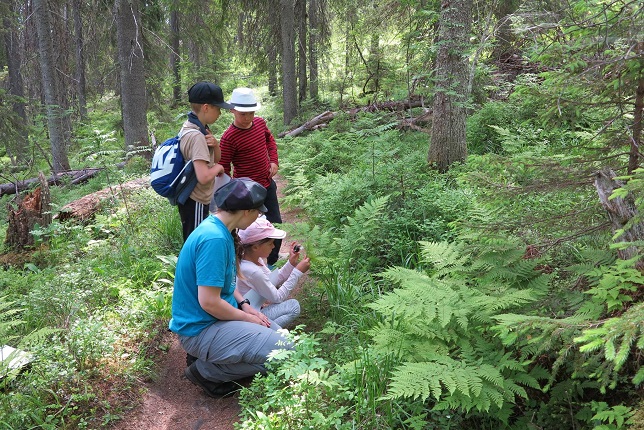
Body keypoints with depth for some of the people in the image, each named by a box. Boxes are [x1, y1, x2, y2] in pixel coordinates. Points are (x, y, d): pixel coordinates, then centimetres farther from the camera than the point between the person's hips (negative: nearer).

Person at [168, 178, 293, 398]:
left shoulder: (218, 227, 4)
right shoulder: (214, 239, -27)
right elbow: (209, 302, -27)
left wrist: (244, 305, 4)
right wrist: (247, 318, -13)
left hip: (218, 315, 10)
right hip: (200, 329, -10)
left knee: (278, 335, 14)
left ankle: (209, 366, 13)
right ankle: (207, 371, -3)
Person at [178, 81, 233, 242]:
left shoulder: (190, 126, 6)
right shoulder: (197, 136, -25)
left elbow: (216, 158, 13)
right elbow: (204, 177, -33)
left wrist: (215, 145, -8)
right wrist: (218, 168, -13)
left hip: (190, 198, 10)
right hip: (196, 202, -10)